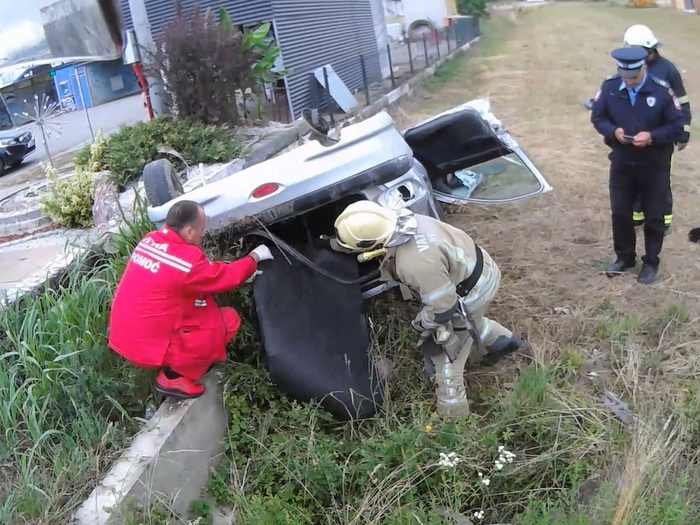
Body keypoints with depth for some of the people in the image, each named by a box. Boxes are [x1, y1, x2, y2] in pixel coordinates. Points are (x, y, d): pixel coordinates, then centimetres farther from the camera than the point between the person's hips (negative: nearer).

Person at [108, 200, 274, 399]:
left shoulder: (150, 239, 2)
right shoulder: (187, 259, -22)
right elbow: (227, 277, -5)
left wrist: (241, 272, 15)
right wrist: (254, 257, 12)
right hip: (149, 346, -8)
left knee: (198, 295, 18)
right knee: (228, 319, -2)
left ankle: (173, 370, 17)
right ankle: (174, 377, 1)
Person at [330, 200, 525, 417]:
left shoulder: (416, 263, -41)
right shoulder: (401, 221, -17)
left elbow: (443, 308, -30)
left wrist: (421, 324, -11)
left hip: (471, 290, -8)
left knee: (446, 358, 5)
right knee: (470, 320, 37)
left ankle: (451, 412, 20)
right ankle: (503, 341, 60)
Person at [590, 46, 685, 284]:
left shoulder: (662, 90, -15)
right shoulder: (609, 86, -8)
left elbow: (676, 125, -9)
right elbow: (597, 117, 2)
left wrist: (651, 137, -25)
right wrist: (613, 131, -18)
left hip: (654, 165, -2)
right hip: (621, 162, 2)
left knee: (654, 216, 8)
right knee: (620, 212, 11)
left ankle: (651, 262, 26)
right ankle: (624, 256, 32)